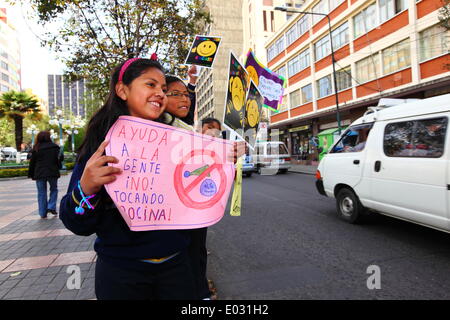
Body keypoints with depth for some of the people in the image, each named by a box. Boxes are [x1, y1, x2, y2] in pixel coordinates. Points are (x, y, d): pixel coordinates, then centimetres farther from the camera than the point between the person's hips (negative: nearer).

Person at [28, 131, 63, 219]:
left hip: (39, 174, 1)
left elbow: (32, 162, 3)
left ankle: (43, 213, 10)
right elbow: (58, 159, -2)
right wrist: (57, 169, 13)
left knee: (41, 193, 8)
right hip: (52, 173, -1)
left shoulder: (36, 149, 0)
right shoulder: (54, 147, -3)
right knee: (54, 189, 18)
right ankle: (51, 207, 3)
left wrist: (31, 174, 11)